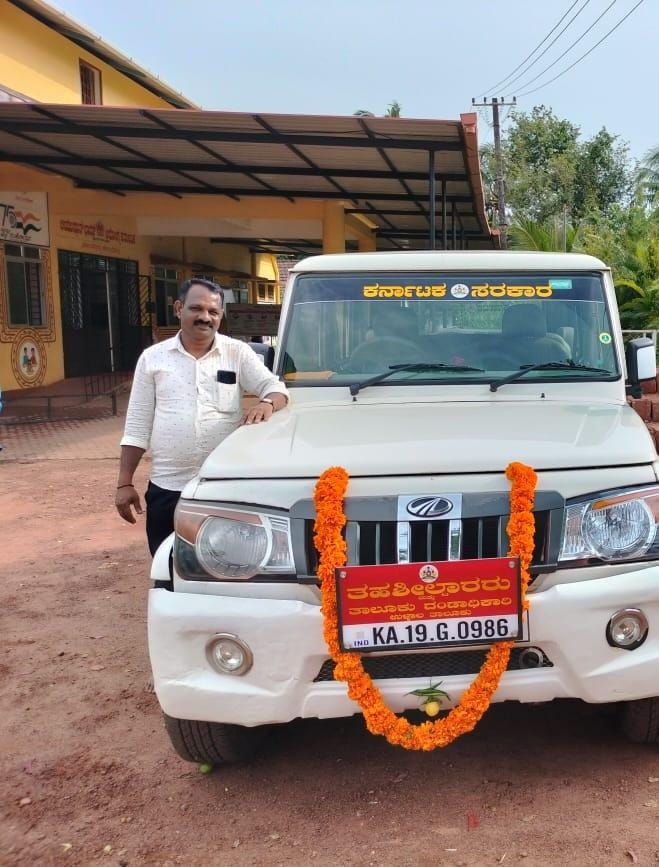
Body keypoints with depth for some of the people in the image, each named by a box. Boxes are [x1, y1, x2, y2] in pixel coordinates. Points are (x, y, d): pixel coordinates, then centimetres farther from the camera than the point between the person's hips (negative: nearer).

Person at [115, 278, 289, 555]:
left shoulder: (238, 352, 2)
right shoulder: (152, 358, 5)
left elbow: (274, 386, -3)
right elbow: (137, 426, 5)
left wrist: (267, 403, -28)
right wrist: (125, 483, 1)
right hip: (167, 487, 1)